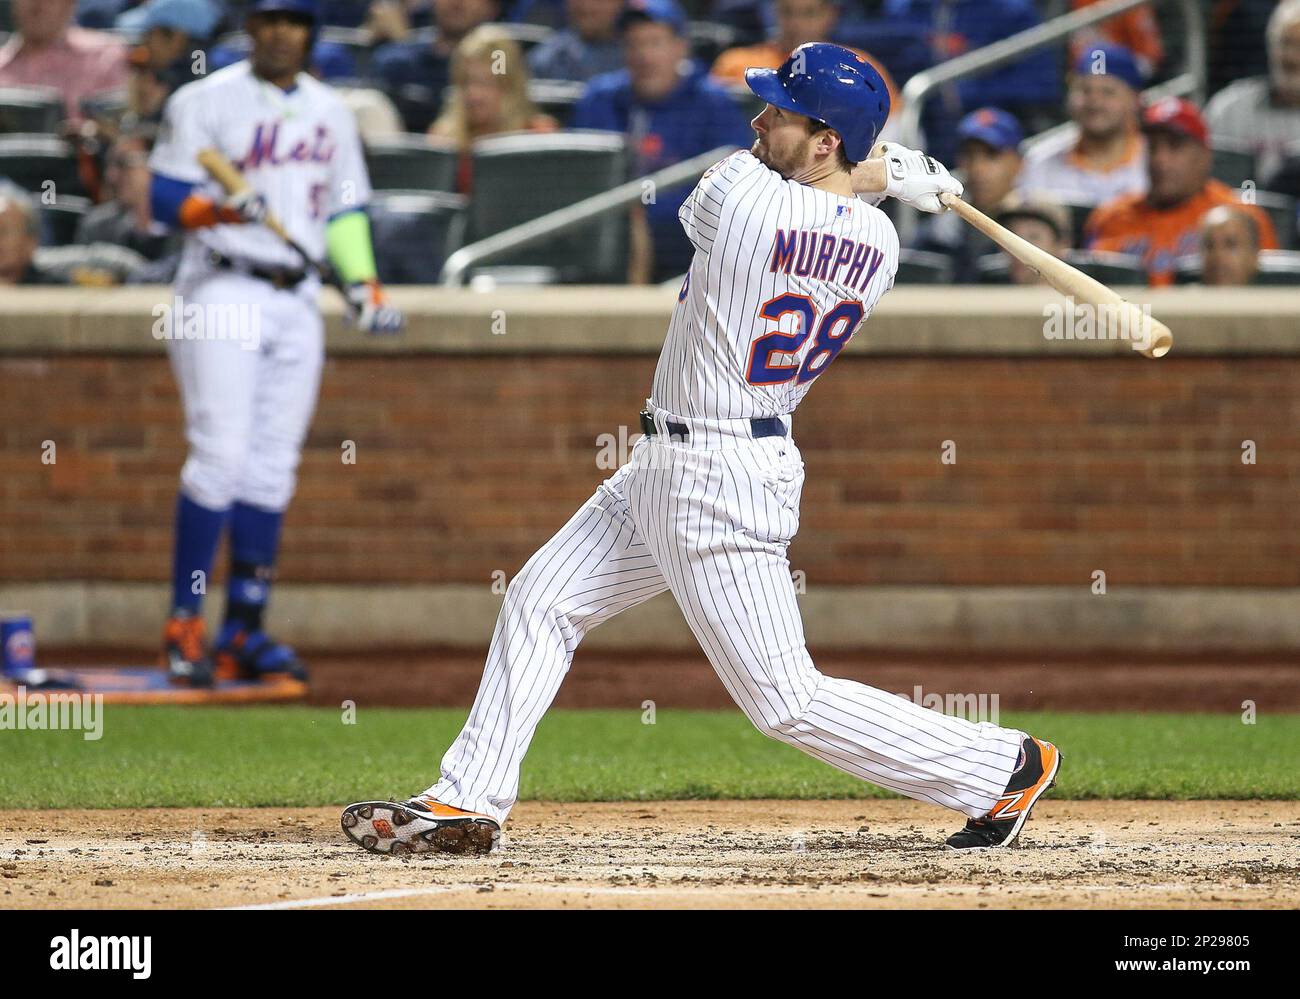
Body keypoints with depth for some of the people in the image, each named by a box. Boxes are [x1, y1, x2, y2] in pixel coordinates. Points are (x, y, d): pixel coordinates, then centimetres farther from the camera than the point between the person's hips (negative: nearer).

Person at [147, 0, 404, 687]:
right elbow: (165, 196, -7)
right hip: (222, 293, -5)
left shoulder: (330, 112, 15)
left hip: (297, 299, 5)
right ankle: (183, 625, -10)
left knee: (272, 469, 3)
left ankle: (244, 631, 6)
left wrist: (362, 282, 7)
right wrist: (223, 210, -26)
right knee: (221, 452, -14)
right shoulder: (206, 102, -1)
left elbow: (345, 210, 21)